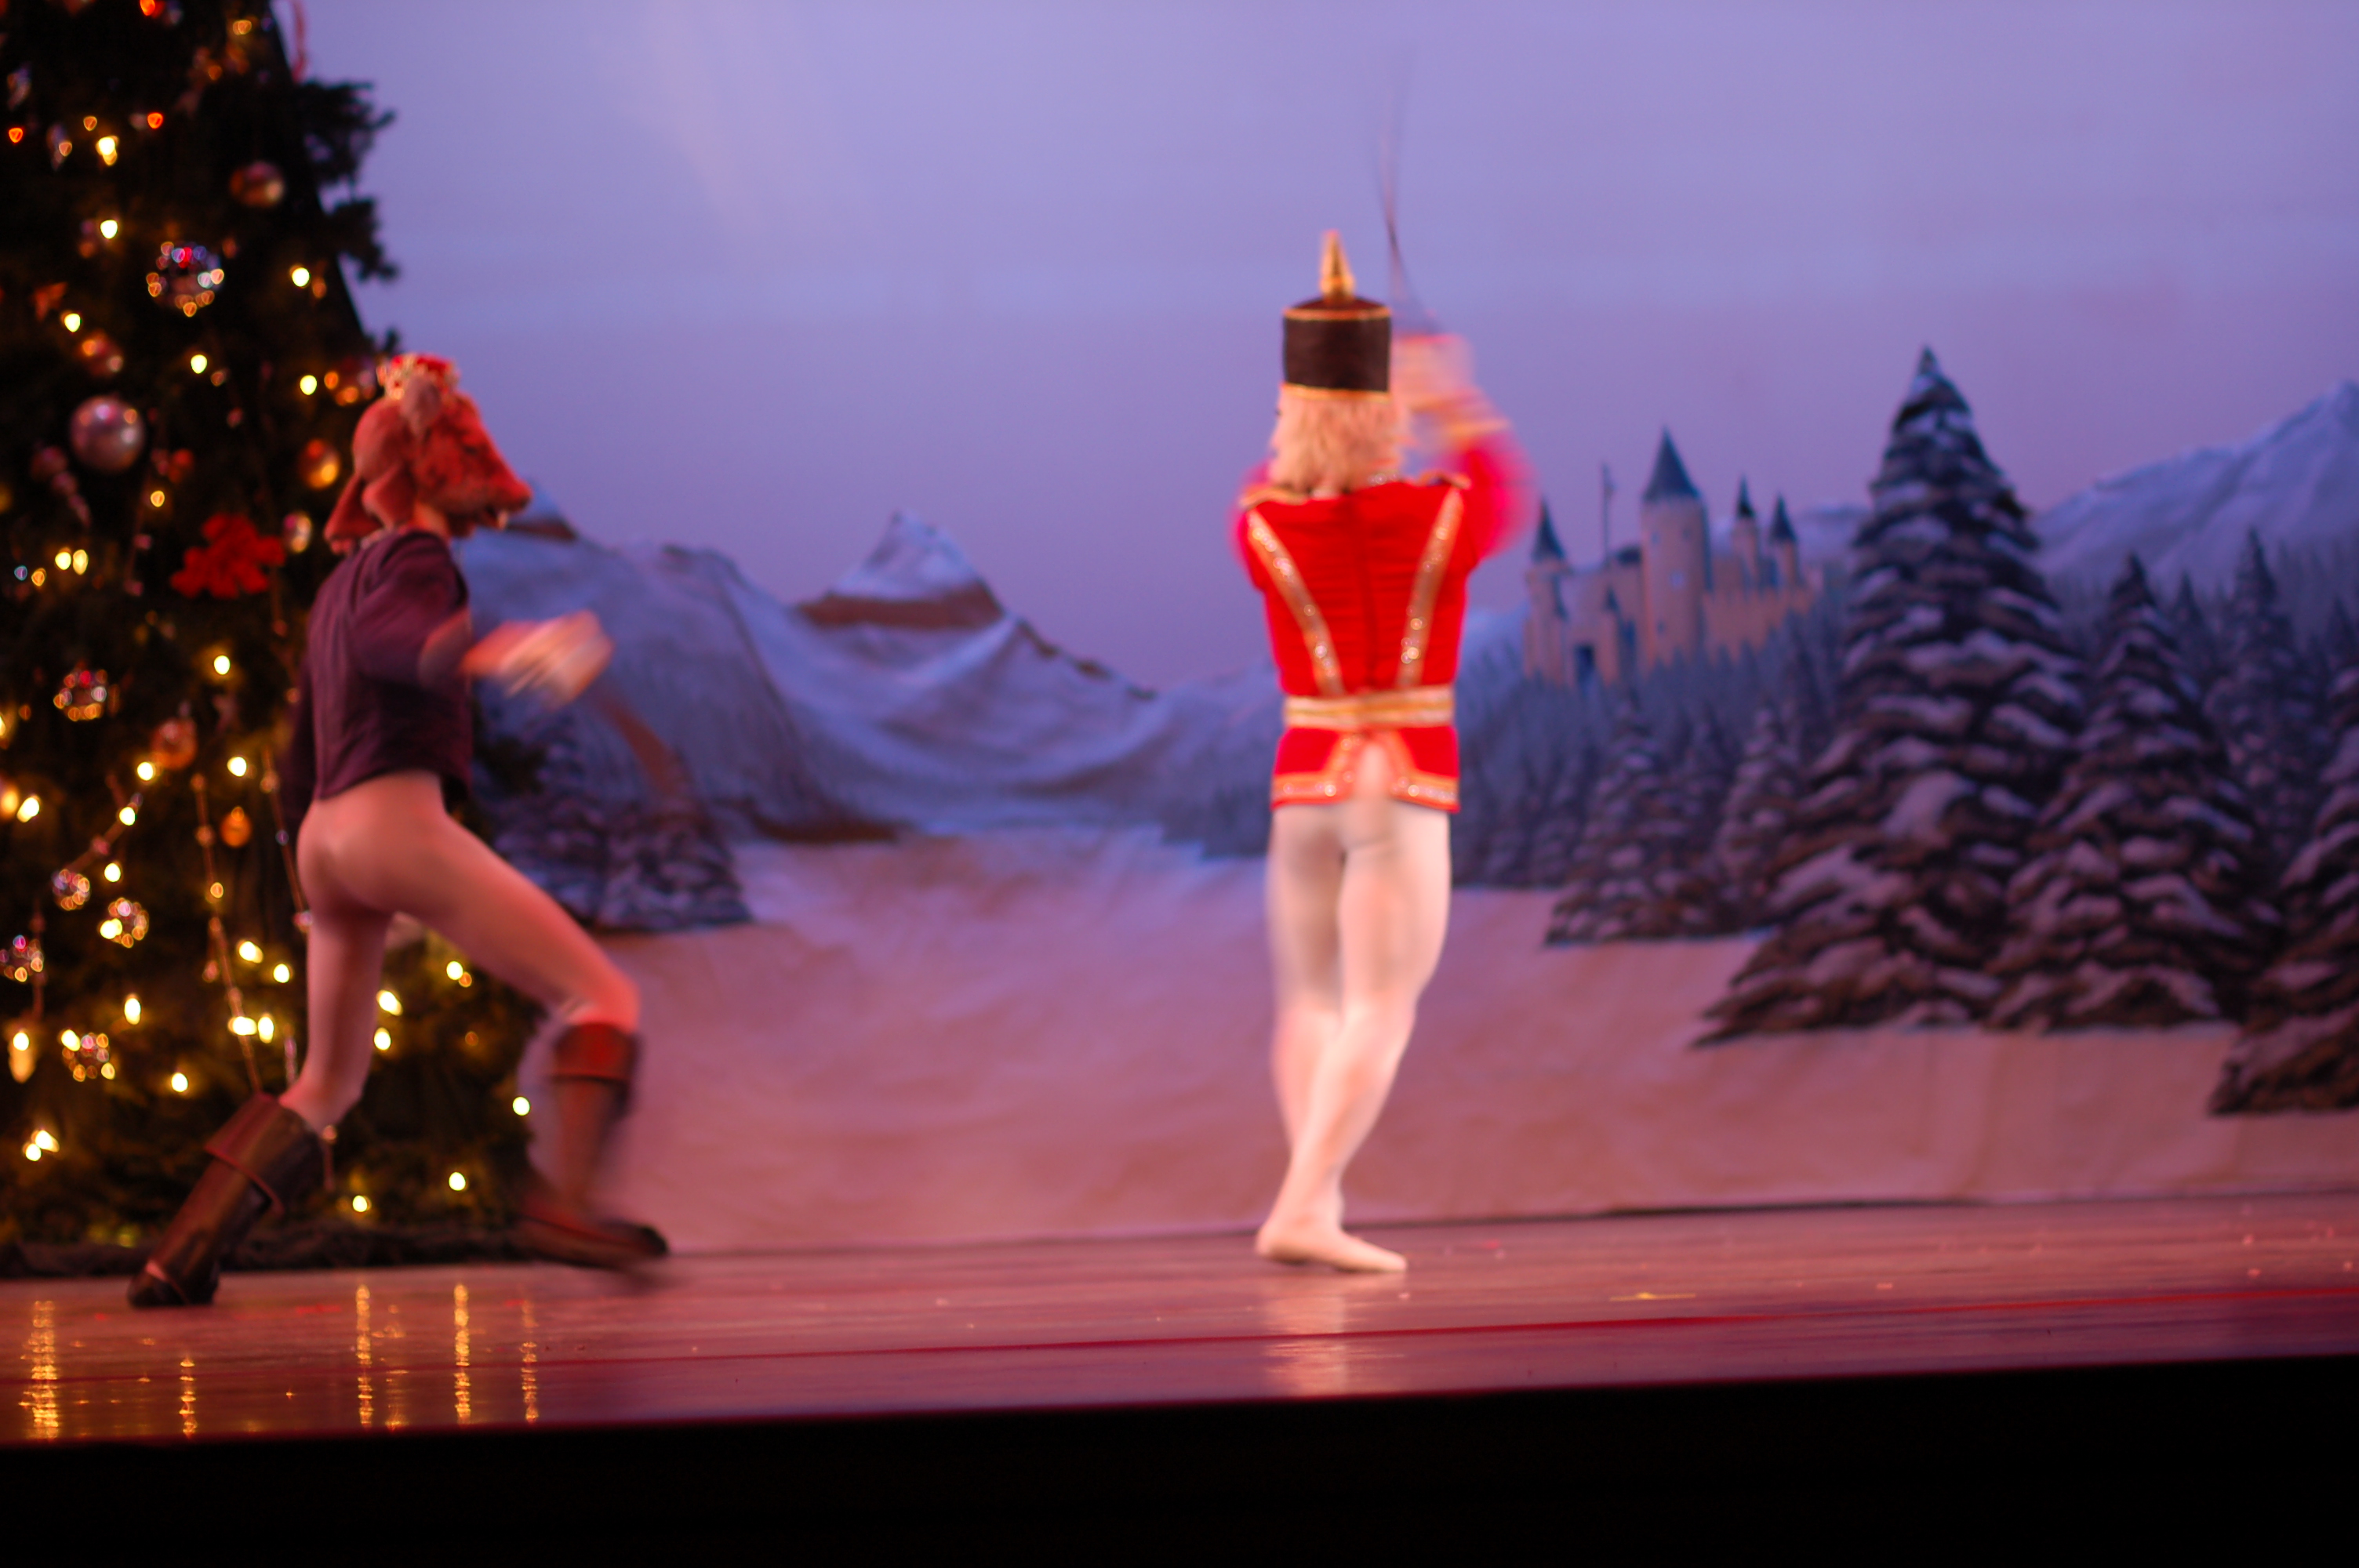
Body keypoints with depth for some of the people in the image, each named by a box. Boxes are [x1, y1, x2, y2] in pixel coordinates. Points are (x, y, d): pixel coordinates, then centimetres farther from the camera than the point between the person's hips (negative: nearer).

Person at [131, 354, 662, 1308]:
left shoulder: (342, 580, 25)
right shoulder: (412, 558, -1)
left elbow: (297, 772, 29)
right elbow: (396, 635, -27)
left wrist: (319, 885, 39)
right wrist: (505, 652, -45)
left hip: (326, 836, 9)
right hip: (398, 820, -9)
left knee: (331, 1079, 22)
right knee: (603, 997, -11)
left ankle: (184, 1254, 14)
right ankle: (564, 1200, -30)